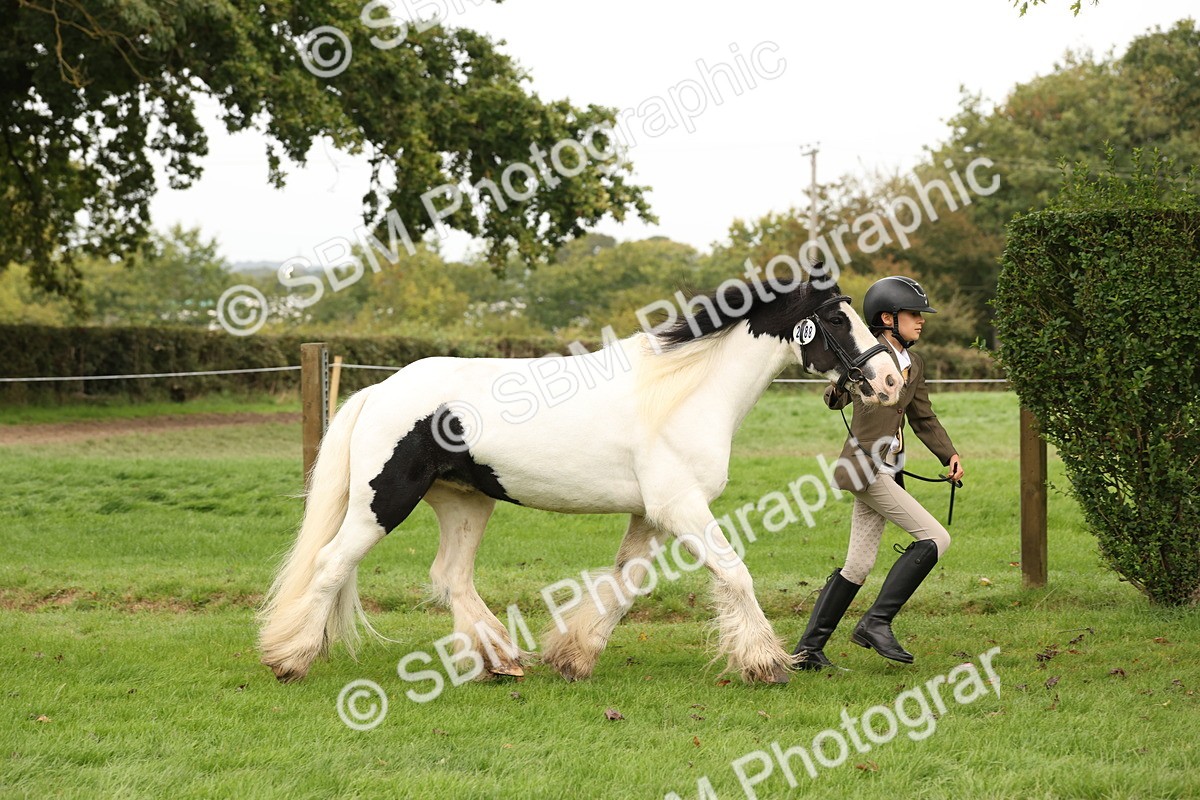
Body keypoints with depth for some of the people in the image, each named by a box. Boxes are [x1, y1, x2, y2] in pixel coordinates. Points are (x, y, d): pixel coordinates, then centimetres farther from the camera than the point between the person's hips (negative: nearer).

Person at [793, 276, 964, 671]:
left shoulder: (913, 364, 14)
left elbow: (923, 418, 21)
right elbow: (835, 397, -13)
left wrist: (950, 454, 9)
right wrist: (839, 389, -36)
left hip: (887, 471, 9)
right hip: (865, 466, -9)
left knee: (858, 566, 8)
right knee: (935, 538, -13)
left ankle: (808, 649, 14)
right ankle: (877, 622, -8)